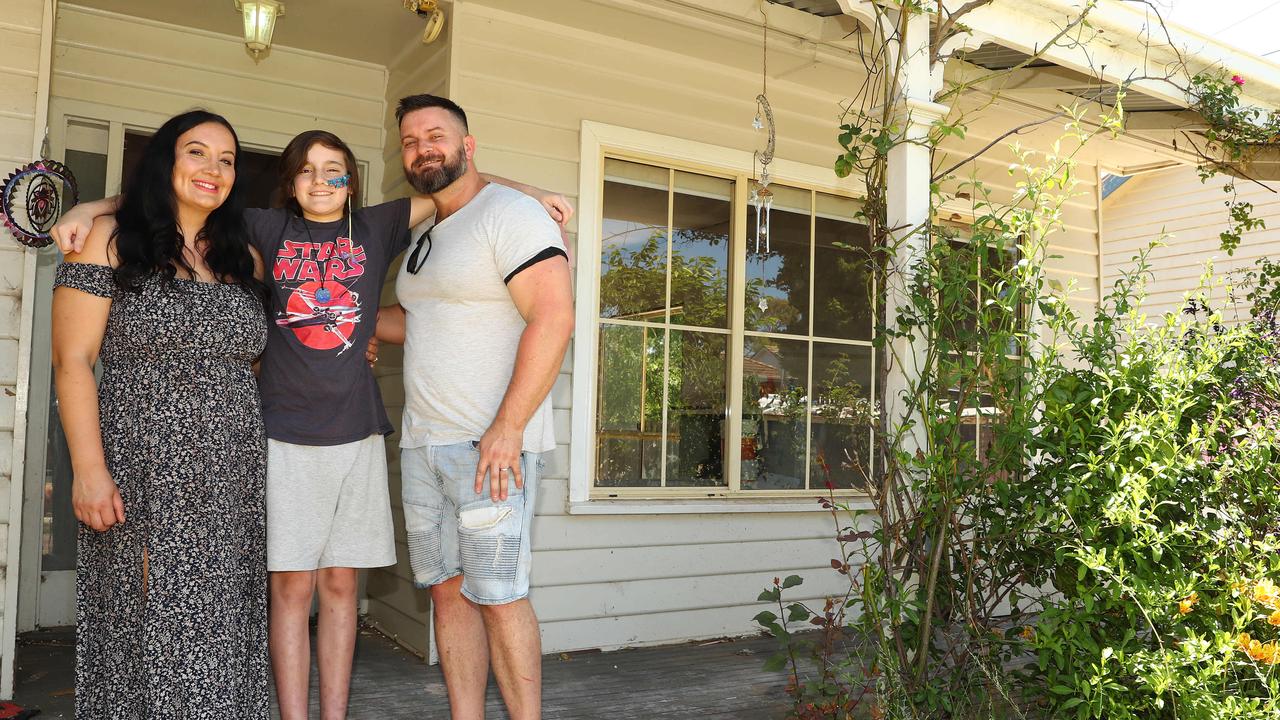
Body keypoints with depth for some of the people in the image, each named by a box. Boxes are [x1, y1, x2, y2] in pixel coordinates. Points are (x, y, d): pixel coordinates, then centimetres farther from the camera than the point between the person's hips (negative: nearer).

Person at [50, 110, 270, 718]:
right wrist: (89, 468, -13)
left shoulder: (244, 258, 14)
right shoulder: (112, 240, 0)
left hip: (231, 480, 4)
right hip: (143, 473, -4)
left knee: (220, 631, 7)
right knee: (145, 627, 0)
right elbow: (73, 360, -5)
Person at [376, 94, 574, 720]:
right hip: (421, 442, 9)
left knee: (497, 595, -6)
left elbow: (553, 317, -19)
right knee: (447, 591, 10)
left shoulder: (510, 214, -8)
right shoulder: (425, 237, 20)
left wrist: (507, 428, -23)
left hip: (491, 444, -8)